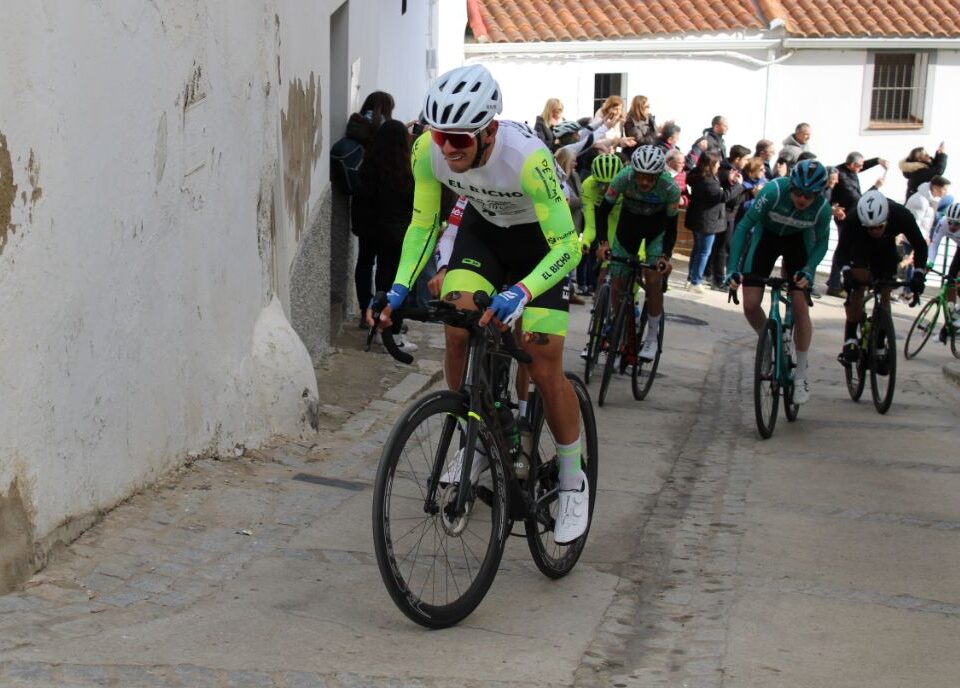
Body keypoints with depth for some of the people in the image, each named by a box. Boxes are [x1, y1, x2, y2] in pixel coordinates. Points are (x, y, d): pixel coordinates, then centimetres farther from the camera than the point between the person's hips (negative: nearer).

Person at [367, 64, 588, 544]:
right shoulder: (429, 150, -25)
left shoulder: (526, 157, -39)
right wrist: (399, 290, -24)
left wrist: (519, 294, -54)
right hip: (483, 229, 4)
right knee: (456, 332, -17)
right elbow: (423, 225, -10)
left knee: (543, 368, -10)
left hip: (541, 239, -4)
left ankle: (573, 481, 8)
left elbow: (566, 245, -38)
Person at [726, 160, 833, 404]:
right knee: (750, 305, -11)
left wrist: (808, 270, -28)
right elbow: (744, 225, -29)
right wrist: (732, 268, -35)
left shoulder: (822, 207, -28)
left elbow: (822, 242, -10)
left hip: (798, 240, 0)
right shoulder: (774, 191, -35)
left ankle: (801, 374, 5)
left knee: (800, 308, -10)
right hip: (766, 234, 0)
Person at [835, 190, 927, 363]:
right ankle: (850, 339, -17)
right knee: (858, 286, -22)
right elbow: (842, 250, -30)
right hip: (860, 246, -2)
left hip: (886, 249, 2)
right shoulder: (853, 219, -39)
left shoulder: (902, 216, -36)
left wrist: (918, 274, -37)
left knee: (885, 294, -2)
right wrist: (846, 272, -49)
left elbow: (920, 246, -24)